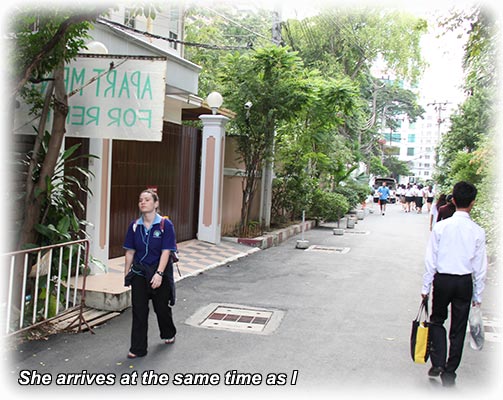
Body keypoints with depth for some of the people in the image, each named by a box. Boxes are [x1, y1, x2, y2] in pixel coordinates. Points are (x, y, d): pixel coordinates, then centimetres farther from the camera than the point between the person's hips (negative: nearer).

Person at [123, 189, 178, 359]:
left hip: (160, 272, -2)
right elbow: (130, 252, 6)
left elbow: (166, 251, -16)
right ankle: (138, 348, 8)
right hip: (139, 273, 3)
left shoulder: (165, 224, -12)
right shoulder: (135, 226, 0)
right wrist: (126, 274, 8)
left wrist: (159, 273, -24)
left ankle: (168, 334, 43)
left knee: (162, 307, 14)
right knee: (139, 311, 0)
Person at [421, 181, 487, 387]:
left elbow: (430, 260, -7)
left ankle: (438, 363, 7)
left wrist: (426, 286, 4)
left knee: (437, 320, 20)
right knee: (458, 328, 12)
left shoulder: (440, 226, -10)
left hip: (442, 280, 0)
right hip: (465, 282, 1)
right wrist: (478, 294, 9)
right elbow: (480, 266, -2)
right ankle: (449, 372, 19)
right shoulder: (478, 231, -8)